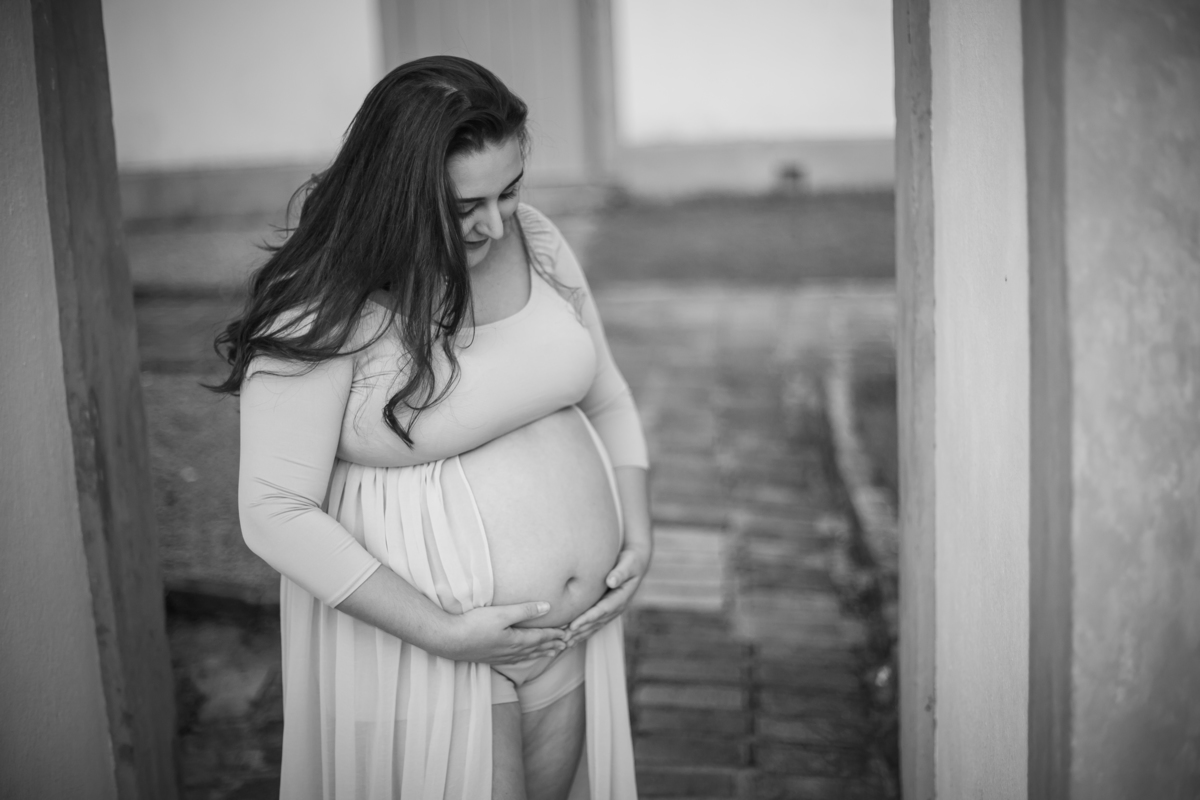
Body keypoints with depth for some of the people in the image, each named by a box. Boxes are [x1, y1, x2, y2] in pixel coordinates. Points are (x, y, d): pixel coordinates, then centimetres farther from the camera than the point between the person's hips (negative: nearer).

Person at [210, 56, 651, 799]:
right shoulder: (321, 316, -20)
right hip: (420, 641, -6)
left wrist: (637, 536, -6)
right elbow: (276, 513, -19)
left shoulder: (535, 241, -2)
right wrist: (443, 633, -21)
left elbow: (607, 400, 9)